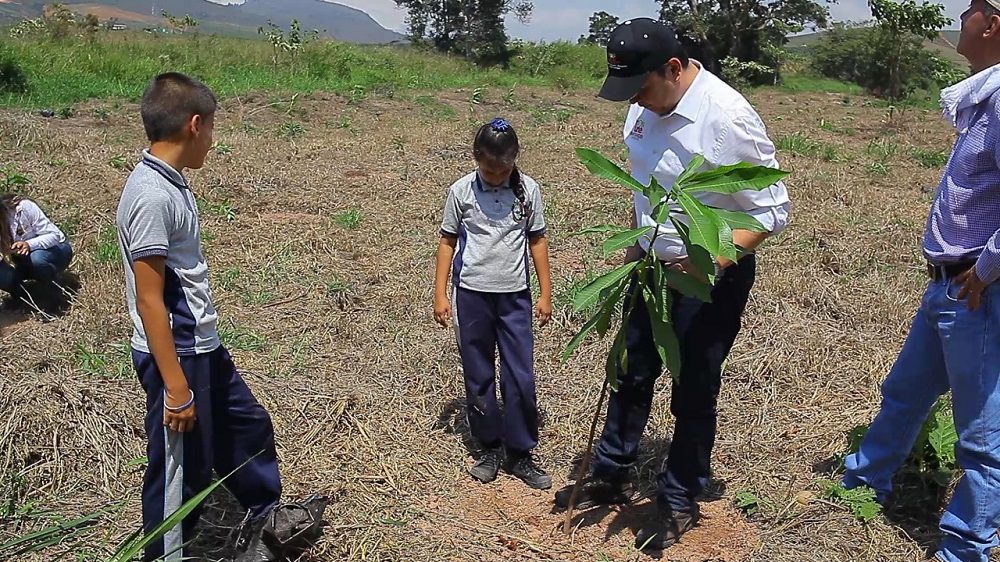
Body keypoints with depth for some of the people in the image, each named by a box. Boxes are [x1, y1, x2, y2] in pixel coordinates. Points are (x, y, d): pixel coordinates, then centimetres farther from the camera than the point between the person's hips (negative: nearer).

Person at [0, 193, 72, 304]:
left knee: (36, 259, -38)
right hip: (23, 262, 4)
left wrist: (29, 244, -43)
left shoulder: (24, 207, -26)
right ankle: (22, 299, 2)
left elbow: (54, 235, -26)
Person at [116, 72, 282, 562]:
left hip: (203, 347, 10)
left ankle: (263, 522, 43)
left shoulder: (170, 182, 6)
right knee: (180, 467, 7)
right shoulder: (151, 195, -22)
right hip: (174, 355, -10)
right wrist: (175, 386, -20)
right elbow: (149, 300, -22)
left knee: (248, 425, 22)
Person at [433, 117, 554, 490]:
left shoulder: (528, 190, -2)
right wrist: (440, 294, -1)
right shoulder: (461, 191, -4)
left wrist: (546, 294, 4)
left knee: (521, 377, 1)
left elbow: (537, 241, 5)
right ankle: (489, 447, 24)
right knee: (478, 377, 9)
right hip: (472, 294, 0)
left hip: (515, 295, 0)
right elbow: (447, 242, 2)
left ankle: (520, 453, 15)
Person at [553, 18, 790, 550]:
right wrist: (634, 246, 14)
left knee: (693, 392, 8)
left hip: (712, 276, -6)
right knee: (633, 374, 17)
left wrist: (716, 257, -31)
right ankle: (610, 476, 37)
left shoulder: (728, 117, -25)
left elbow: (773, 210, -19)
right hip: (655, 266, 7)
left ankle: (679, 501, 30)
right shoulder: (643, 107, -4)